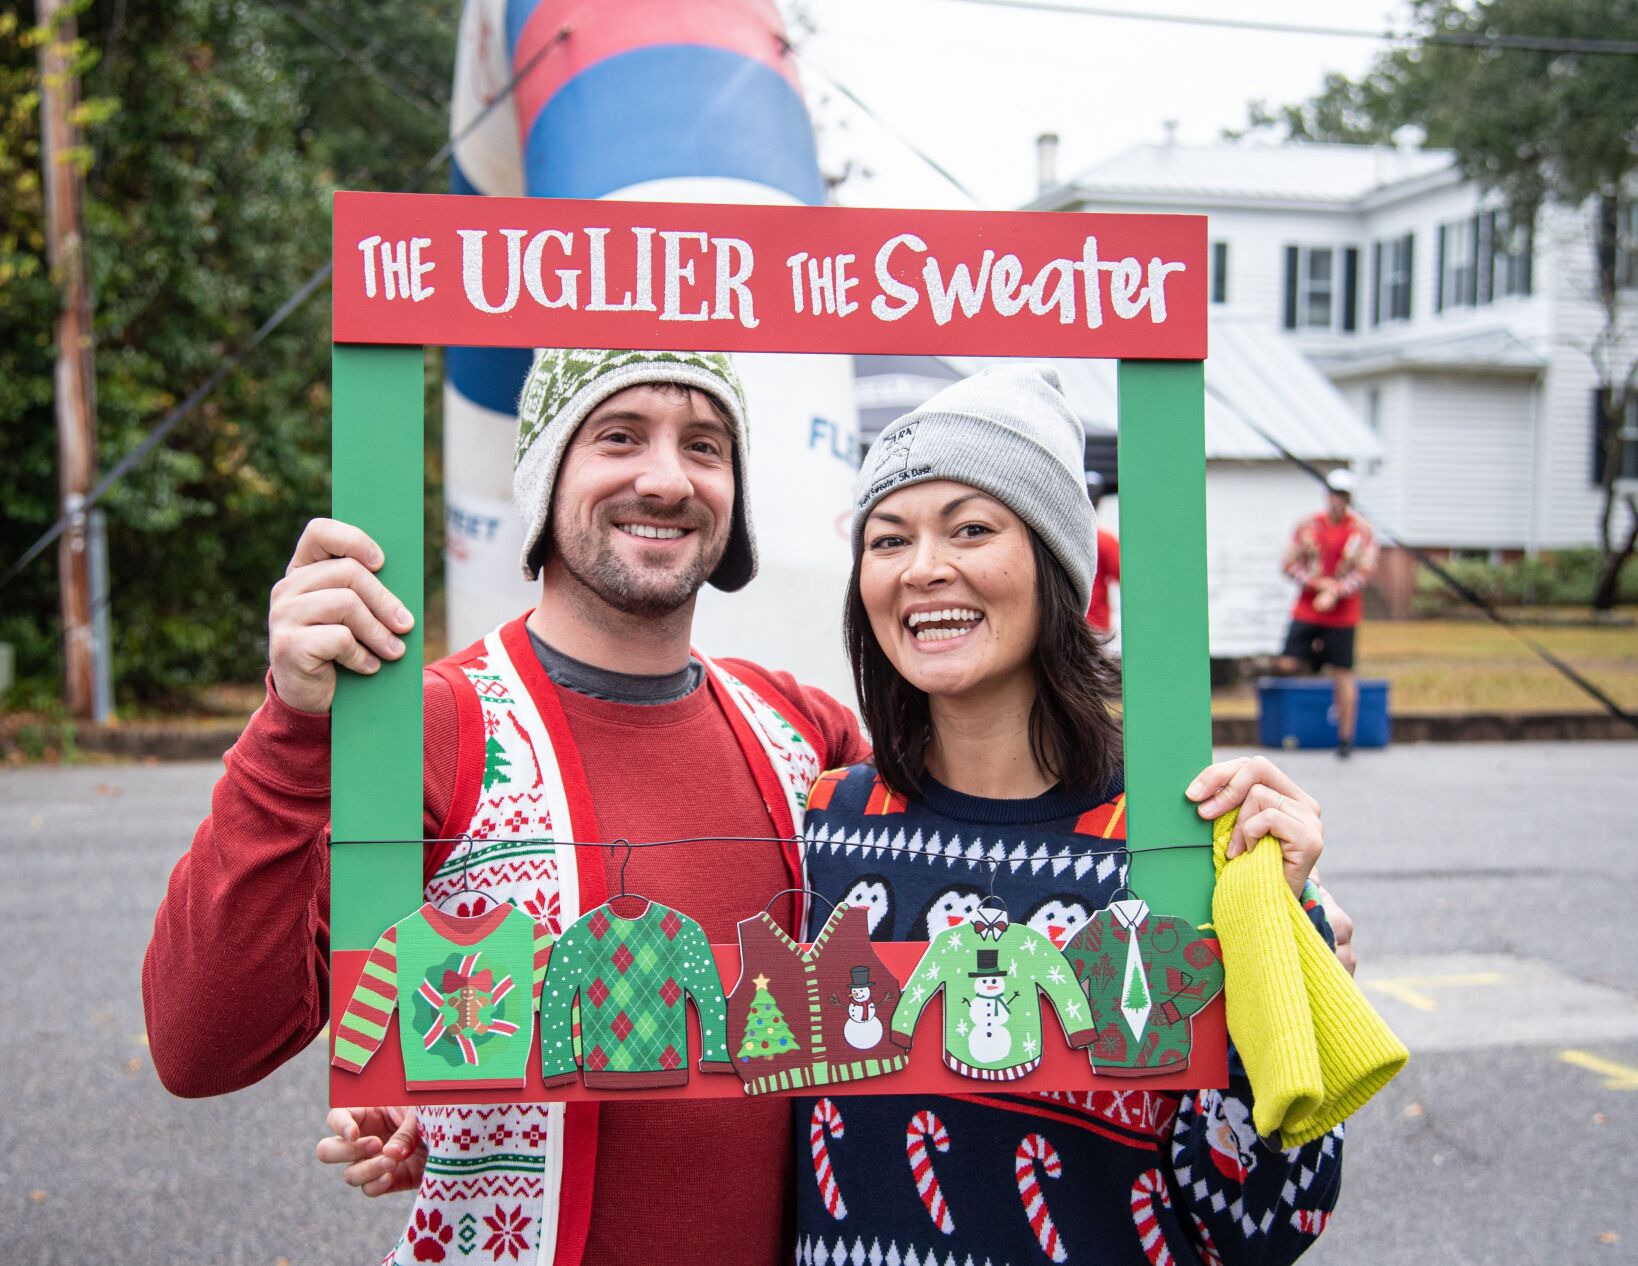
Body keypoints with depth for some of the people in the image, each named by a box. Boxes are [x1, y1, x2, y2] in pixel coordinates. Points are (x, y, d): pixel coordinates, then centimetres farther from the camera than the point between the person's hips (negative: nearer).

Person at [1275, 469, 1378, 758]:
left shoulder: (1362, 531, 0)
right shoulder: (1308, 526, 3)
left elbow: (1364, 573, -6)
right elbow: (1289, 564, 2)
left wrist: (1335, 593, -19)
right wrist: (1317, 581, -13)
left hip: (1342, 613, -2)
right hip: (1307, 610, 2)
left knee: (1343, 674, -1)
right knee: (1287, 664, -10)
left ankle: (1346, 737, 8)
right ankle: (1314, 656, 24)